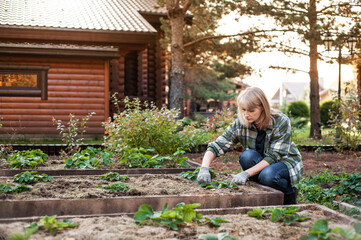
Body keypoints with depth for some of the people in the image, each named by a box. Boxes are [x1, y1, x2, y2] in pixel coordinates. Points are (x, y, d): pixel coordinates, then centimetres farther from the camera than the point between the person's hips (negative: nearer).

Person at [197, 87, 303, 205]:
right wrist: (204, 169, -35)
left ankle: (290, 193, -4)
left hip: (287, 162, -3)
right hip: (260, 164, 3)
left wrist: (246, 173, -38)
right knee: (247, 156, -29)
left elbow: (274, 157, -27)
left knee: (268, 175, -36)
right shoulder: (240, 123, -14)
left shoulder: (281, 122, -23)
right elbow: (216, 146, -17)